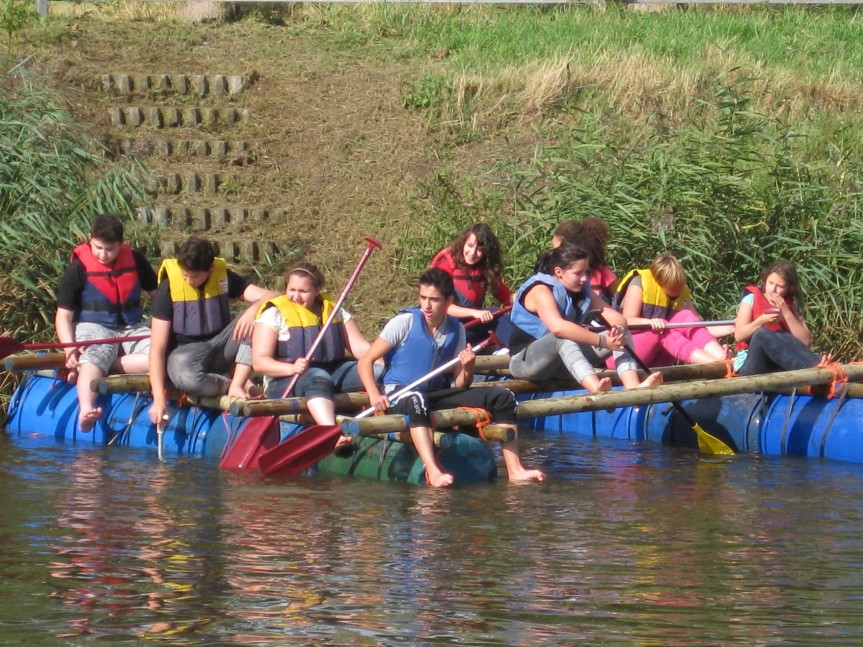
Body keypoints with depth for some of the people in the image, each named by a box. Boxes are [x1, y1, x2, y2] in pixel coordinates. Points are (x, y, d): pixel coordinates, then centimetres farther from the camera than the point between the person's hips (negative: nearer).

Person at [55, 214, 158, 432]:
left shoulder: (135, 260, 4)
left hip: (132, 328, 4)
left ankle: (109, 365, -26)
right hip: (94, 328, -4)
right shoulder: (78, 268, -5)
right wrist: (69, 348, -22)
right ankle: (85, 410, -62)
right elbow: (64, 315, -5)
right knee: (92, 359, -39)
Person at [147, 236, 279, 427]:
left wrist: (253, 310, -37)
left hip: (221, 345, 3)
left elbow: (272, 297, -13)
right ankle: (239, 386, -13)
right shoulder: (168, 288, -15)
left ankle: (237, 384, -27)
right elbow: (157, 348, -17)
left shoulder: (222, 277, -6)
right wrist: (159, 399, -25)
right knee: (187, 378, -40)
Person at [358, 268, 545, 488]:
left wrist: (467, 369, -15)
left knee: (502, 396, -8)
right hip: (399, 395, -5)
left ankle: (515, 470, -16)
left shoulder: (457, 330, 6)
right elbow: (366, 361, -9)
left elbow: (459, 385, 8)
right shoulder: (405, 322, -7)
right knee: (417, 401, -43)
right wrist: (374, 395, -25)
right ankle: (433, 471, -58)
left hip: (436, 394, 5)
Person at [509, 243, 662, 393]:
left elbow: (615, 316, -2)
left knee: (621, 333, -7)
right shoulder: (540, 290, -19)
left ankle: (633, 387, -32)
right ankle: (597, 389, -60)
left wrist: (619, 328, -28)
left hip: (565, 357, 7)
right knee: (563, 339, -38)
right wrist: (602, 341, -38)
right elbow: (558, 327, -37)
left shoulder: (582, 290, 5)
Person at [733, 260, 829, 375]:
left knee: (784, 337, -28)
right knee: (762, 333, -33)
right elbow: (739, 335, -5)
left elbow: (806, 341, -3)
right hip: (750, 363, -2)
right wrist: (761, 321, -21)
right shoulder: (752, 298, 5)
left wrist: (786, 312, -9)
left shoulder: (792, 305, 10)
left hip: (781, 362, 2)